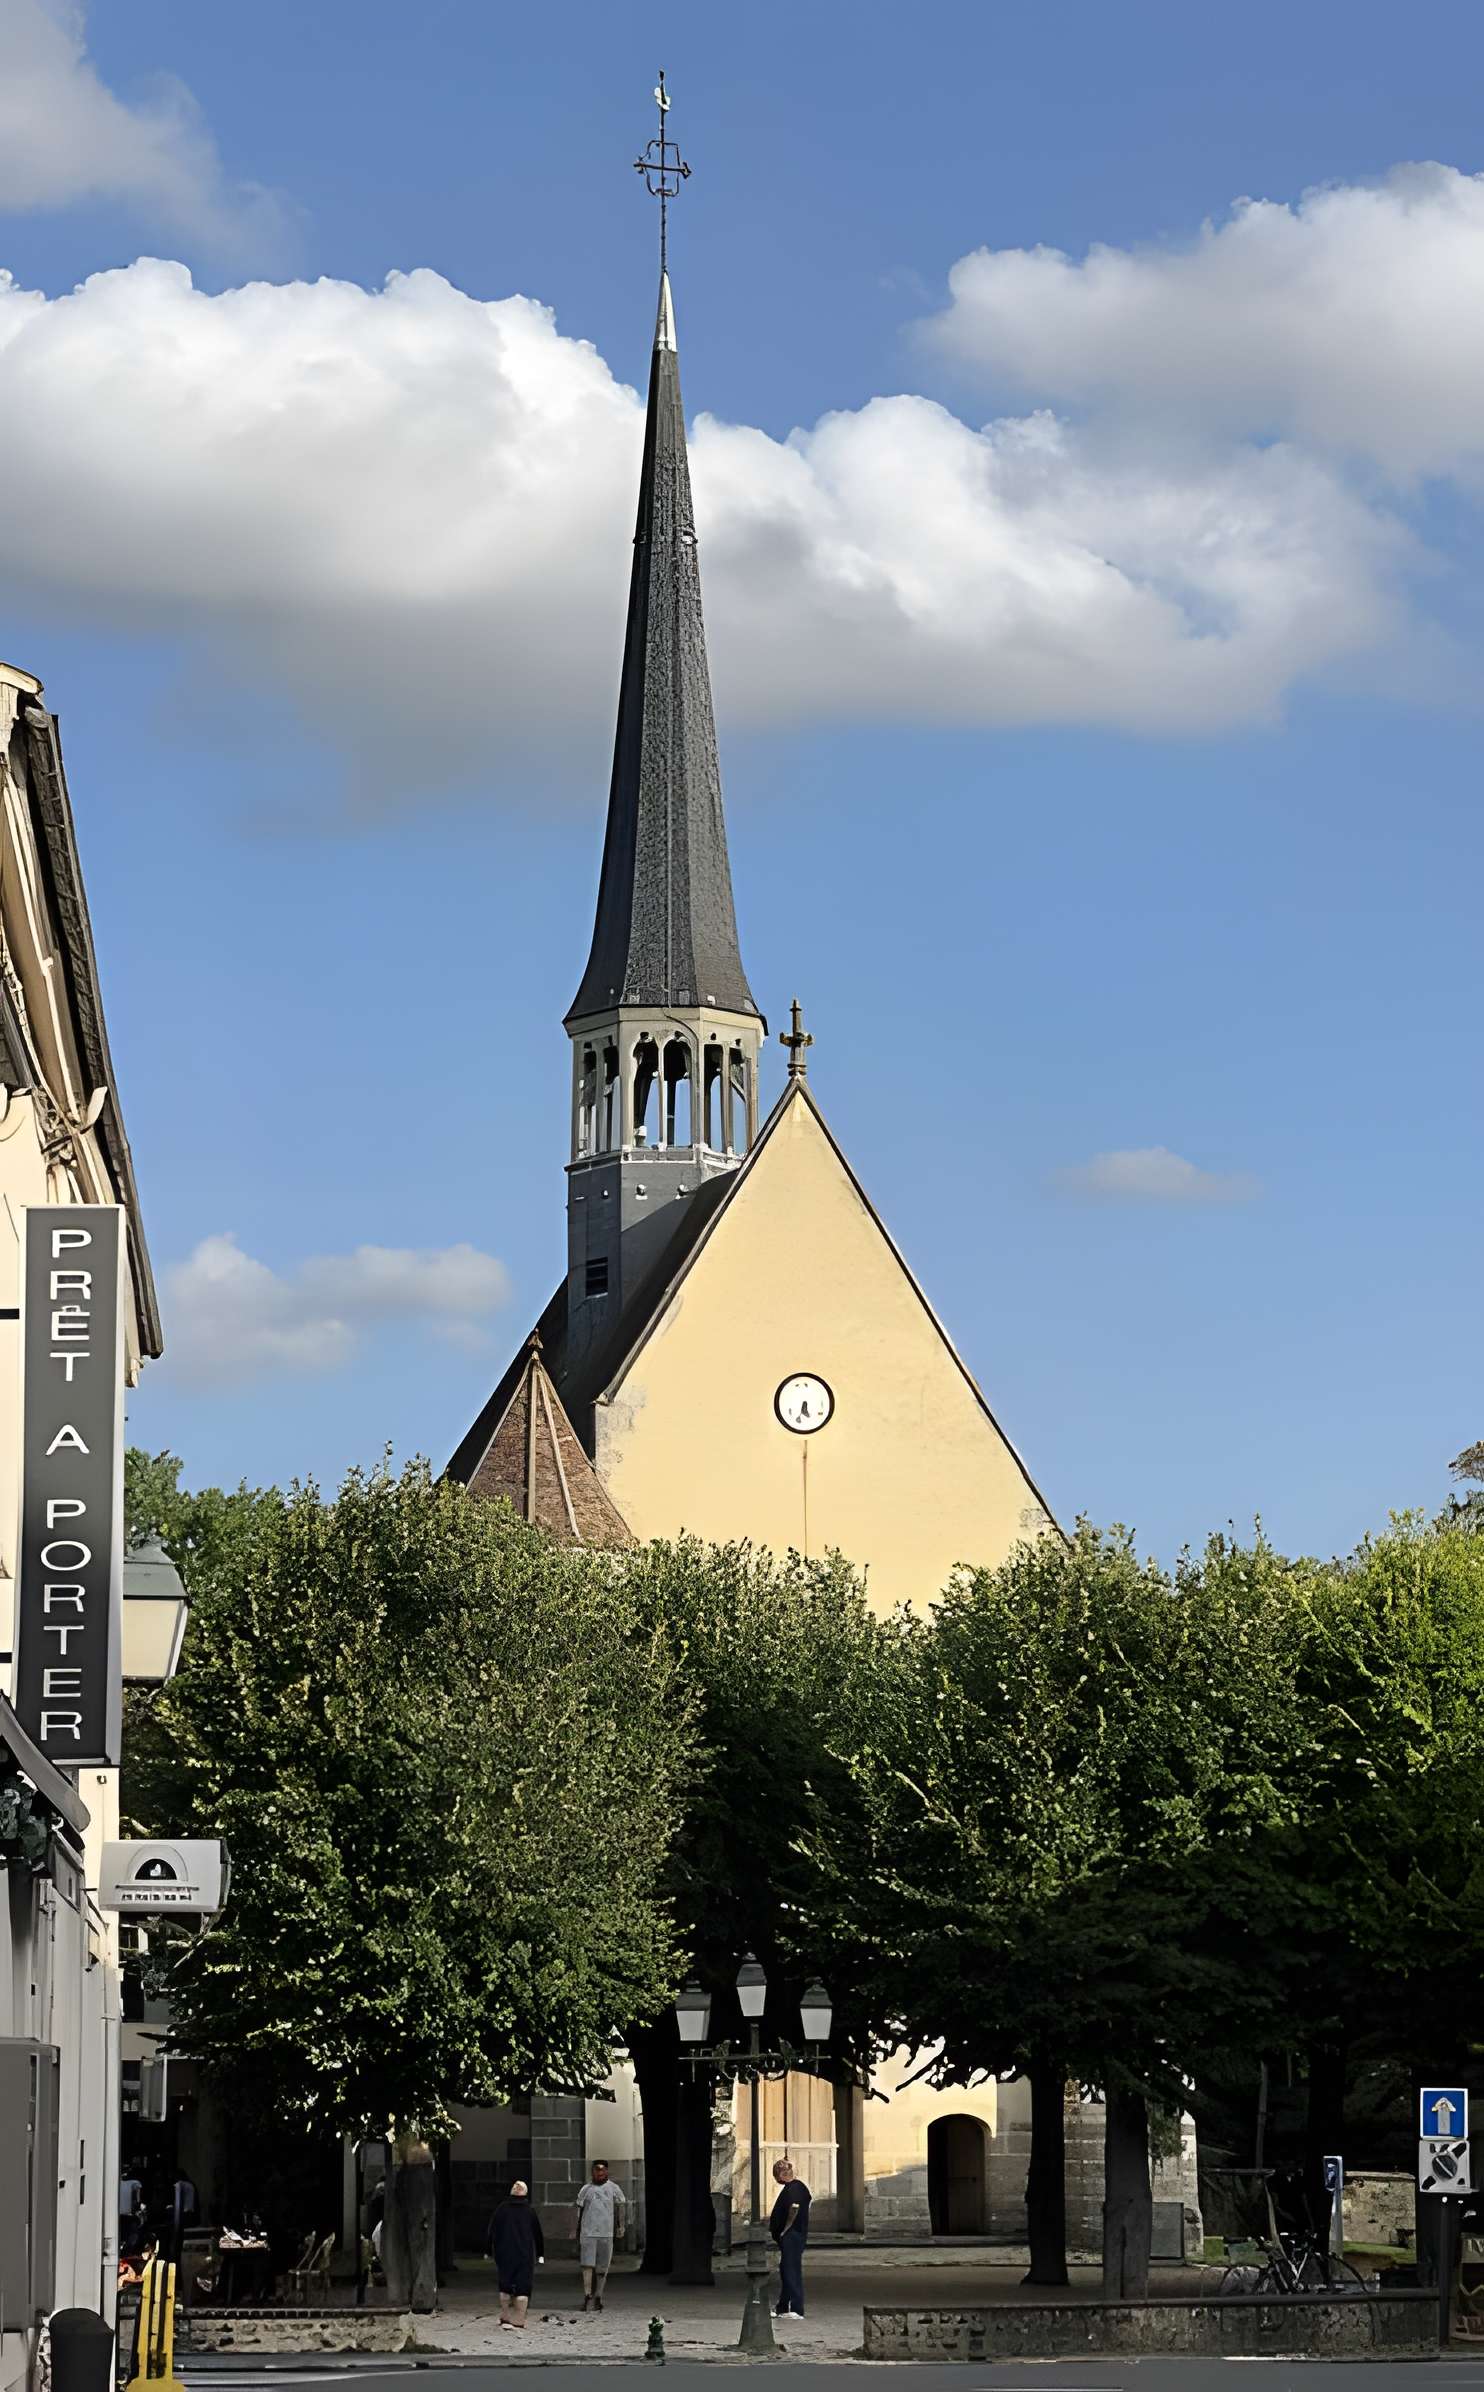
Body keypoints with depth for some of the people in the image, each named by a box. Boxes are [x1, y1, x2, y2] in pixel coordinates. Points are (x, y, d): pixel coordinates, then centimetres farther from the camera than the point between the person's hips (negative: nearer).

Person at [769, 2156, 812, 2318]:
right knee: (786, 2271, 16)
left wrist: (784, 2230, -13)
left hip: (792, 2236, -11)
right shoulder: (790, 2187, 15)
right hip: (788, 2237, 11)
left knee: (792, 2271, -8)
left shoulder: (794, 2188, -15)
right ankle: (782, 2309, 24)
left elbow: (794, 2209, -23)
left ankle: (797, 2310, -7)